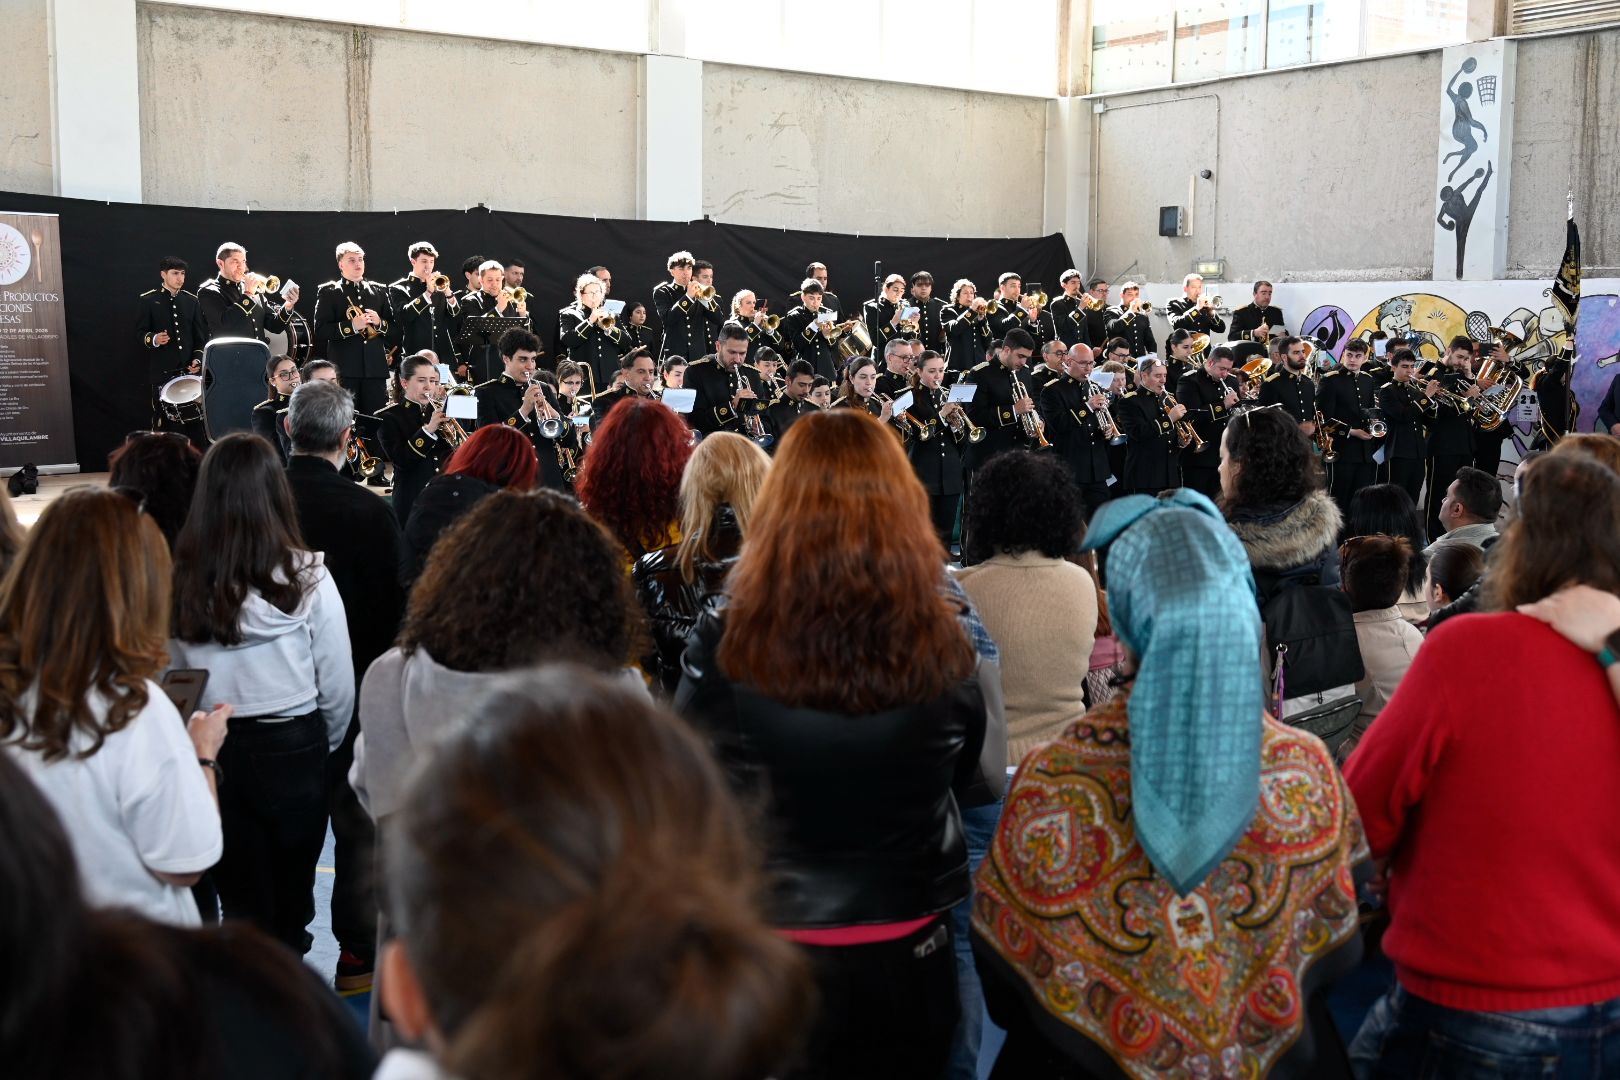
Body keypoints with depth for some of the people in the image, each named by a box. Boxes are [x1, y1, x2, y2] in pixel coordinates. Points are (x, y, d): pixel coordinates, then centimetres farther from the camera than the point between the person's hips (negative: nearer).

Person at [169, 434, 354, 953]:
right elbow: (338, 687, -7)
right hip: (293, 750, -1)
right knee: (291, 894, 17)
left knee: (240, 897, 16)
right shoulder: (307, 577, -15)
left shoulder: (179, 578, -12)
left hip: (212, 750, 1)